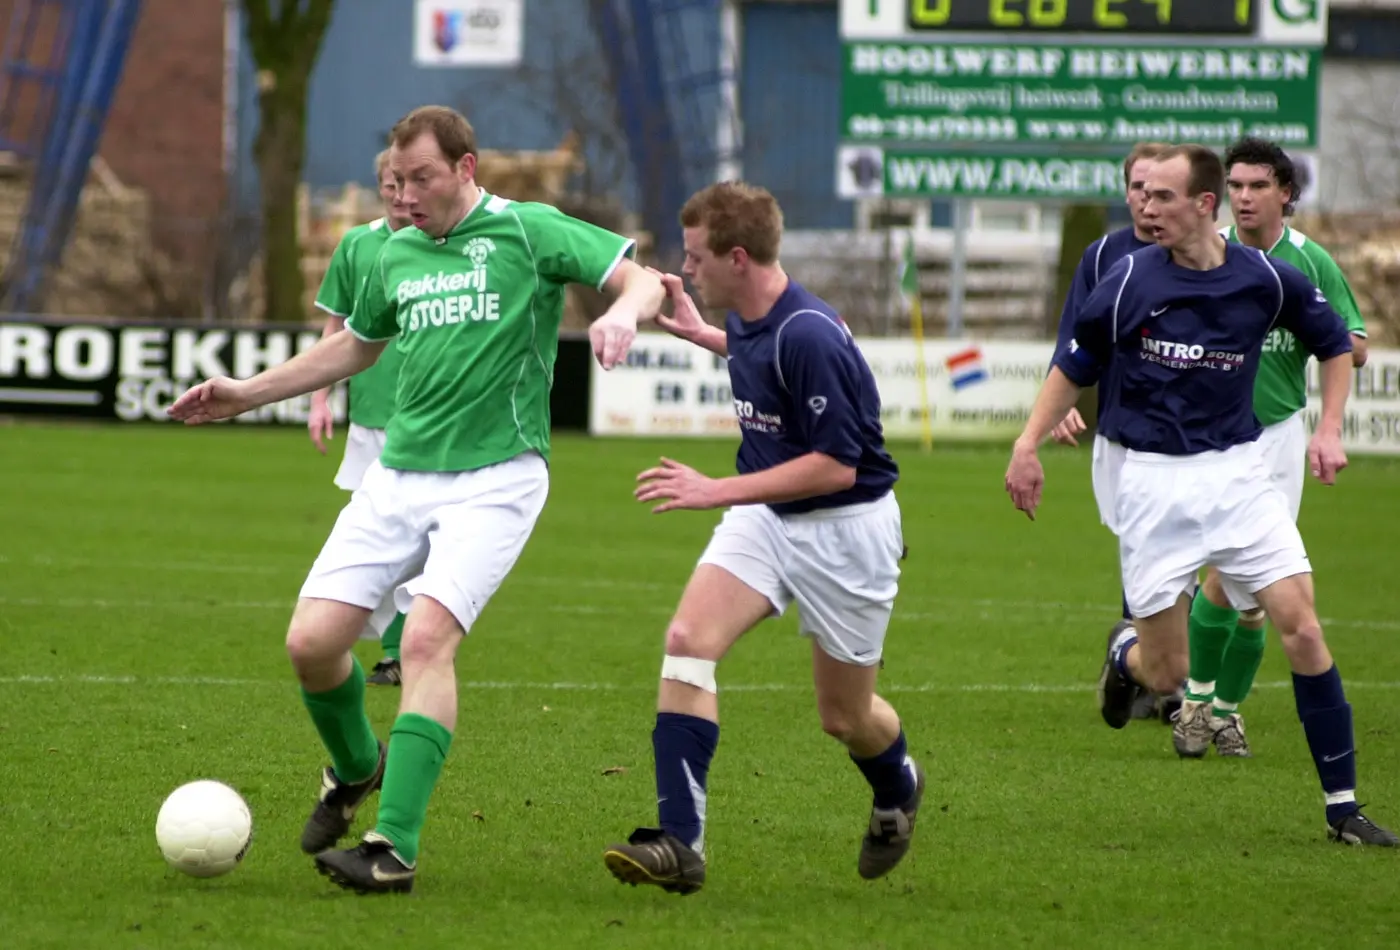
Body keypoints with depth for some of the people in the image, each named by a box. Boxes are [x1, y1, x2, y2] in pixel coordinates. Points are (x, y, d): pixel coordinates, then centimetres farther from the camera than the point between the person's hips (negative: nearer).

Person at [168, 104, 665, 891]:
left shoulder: (528, 232, -3)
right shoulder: (397, 256, 14)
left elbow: (642, 280, -6)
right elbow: (357, 345, 31)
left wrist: (622, 313, -30)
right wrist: (247, 394, 28)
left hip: (495, 478, -6)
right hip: (400, 474, 6)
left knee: (428, 636, -24)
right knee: (313, 640, -5)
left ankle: (395, 847, -24)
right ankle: (355, 767, 27)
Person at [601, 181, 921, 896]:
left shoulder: (809, 338, -28)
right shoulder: (749, 320, -1)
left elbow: (836, 464, -27)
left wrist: (717, 491, -27)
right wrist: (699, 334, 23)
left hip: (845, 527, -7)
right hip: (765, 516, 7)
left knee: (845, 716, 9)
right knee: (688, 641, -16)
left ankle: (898, 790, 46)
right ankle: (680, 842, -20)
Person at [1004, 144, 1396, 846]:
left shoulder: (1266, 280, -3)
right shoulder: (1129, 281, -6)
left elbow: (1335, 345, 15)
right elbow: (1074, 368, 8)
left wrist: (1329, 430, 5)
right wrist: (1028, 444, 0)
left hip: (1237, 469, 1)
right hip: (1151, 479, -1)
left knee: (1300, 626, -11)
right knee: (1166, 674, -2)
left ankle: (1342, 805, -4)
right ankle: (1126, 654, 38)